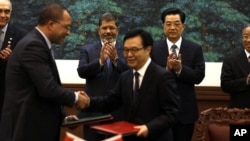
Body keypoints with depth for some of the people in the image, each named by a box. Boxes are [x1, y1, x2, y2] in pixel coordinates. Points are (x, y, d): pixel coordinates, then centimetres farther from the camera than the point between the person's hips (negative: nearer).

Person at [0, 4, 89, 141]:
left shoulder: (36, 43, 14)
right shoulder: (33, 45, -18)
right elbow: (48, 89, -24)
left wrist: (62, 116, 12)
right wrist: (75, 97, -7)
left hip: (35, 125, 10)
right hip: (28, 129, -10)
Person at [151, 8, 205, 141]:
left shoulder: (195, 48, 0)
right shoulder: (154, 49, -1)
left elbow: (199, 76, -7)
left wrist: (180, 69, -22)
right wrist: (167, 69, -23)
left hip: (185, 109, 0)